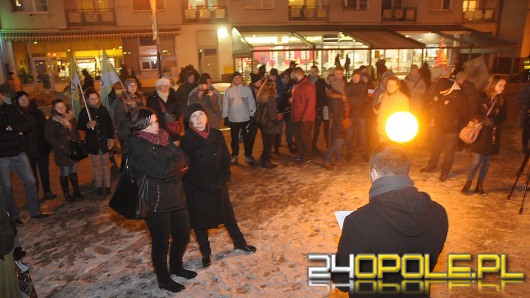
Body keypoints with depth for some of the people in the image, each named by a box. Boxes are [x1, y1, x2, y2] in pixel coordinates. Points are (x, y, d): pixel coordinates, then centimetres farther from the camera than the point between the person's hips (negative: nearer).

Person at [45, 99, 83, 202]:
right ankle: (66, 195, 16)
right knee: (64, 173, 4)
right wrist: (61, 146, -19)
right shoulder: (52, 121, -11)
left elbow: (76, 131, 19)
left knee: (73, 171, 15)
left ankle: (76, 191, 26)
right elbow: (49, 137, -13)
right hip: (62, 152, -5)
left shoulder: (71, 117, 7)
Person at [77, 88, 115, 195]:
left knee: (106, 164, 8)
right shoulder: (84, 111, -6)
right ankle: (99, 185, 20)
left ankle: (107, 185, 18)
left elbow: (110, 125, 2)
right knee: (96, 165, 10)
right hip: (92, 142, -1)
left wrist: (111, 138, -3)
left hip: (104, 141, 1)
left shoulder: (103, 109, -3)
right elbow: (79, 126, -2)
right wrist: (87, 125, -23)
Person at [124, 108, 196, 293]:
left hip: (176, 196, 7)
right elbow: (162, 169, -26)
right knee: (161, 242, 9)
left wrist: (170, 167, -15)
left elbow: (183, 159, 2)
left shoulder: (162, 137, 7)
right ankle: (163, 279, 32)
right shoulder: (138, 146, -16)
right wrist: (177, 163, -9)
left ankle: (176, 267, 45)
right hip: (156, 201, -7)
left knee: (183, 235, 19)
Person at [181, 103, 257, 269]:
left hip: (218, 185, 3)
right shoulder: (187, 140, -13)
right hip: (196, 188, -3)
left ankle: (240, 242, 36)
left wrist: (221, 180, -10)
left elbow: (226, 159, 0)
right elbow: (190, 168, -13)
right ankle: (205, 253, 29)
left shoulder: (217, 135, -2)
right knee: (200, 219, 10)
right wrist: (208, 186, -15)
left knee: (227, 214, 16)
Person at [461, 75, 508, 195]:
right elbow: (474, 113, -7)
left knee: (486, 161, 9)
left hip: (493, 135, 4)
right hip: (480, 133, -4)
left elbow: (503, 117, 2)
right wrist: (483, 119, -26)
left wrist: (493, 121, -18)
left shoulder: (503, 100, 4)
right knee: (476, 160, -5)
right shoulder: (482, 97, -6)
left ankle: (480, 185, 20)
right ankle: (468, 183, 10)